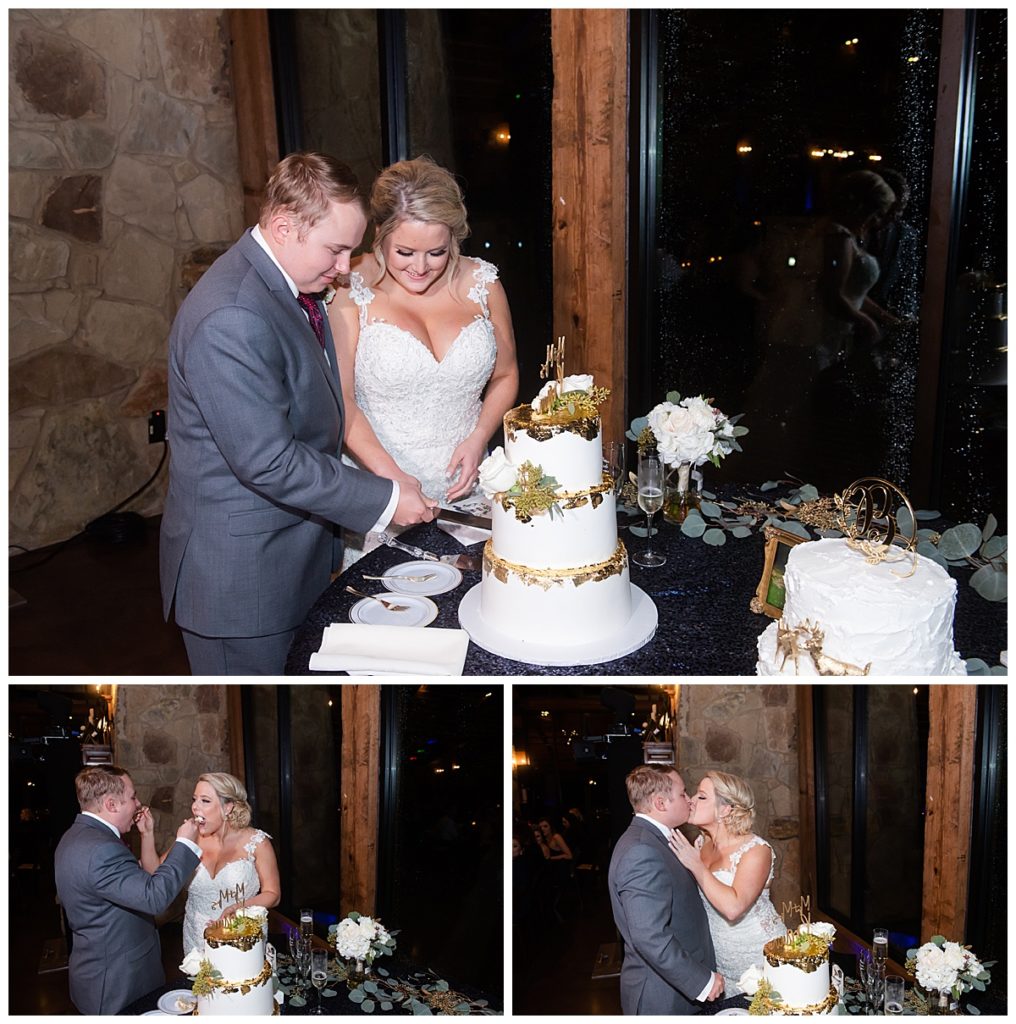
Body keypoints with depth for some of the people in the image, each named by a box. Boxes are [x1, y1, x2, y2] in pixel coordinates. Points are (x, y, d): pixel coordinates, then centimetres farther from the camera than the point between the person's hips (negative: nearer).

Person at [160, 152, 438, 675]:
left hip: (295, 551, 9)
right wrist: (386, 499, -19)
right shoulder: (229, 319, -27)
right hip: (239, 570, -9)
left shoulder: (287, 282, 6)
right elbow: (269, 463, -28)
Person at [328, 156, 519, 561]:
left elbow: (505, 376, 12)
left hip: (464, 487, 3)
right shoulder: (351, 292, -9)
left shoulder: (481, 283, 1)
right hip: (379, 497, -3)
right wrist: (391, 475, -22)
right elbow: (339, 398, -12)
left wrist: (478, 439, -5)